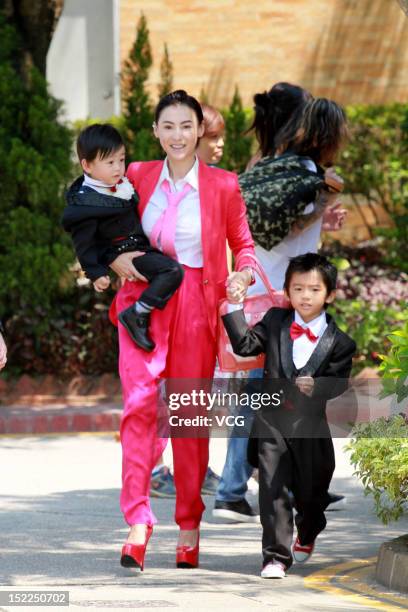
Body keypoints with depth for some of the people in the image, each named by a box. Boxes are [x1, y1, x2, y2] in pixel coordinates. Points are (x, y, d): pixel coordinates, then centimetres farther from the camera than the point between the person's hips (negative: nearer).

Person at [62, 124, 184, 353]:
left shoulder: (123, 185, 6)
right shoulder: (84, 201, -18)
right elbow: (84, 242, -16)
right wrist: (96, 273, -20)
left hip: (140, 247, 9)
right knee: (172, 271, -23)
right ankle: (137, 315, -19)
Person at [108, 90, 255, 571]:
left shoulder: (223, 186, 3)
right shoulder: (136, 177, 7)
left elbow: (243, 244, 12)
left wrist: (242, 276, -8)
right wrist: (115, 260, -4)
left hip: (197, 308, 0)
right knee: (140, 403, -15)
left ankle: (189, 526, 17)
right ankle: (137, 522, -19)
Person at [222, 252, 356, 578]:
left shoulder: (339, 340, -6)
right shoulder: (275, 321, 2)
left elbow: (339, 381, -9)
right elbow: (245, 344, -4)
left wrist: (316, 386, -29)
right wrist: (236, 306, -9)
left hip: (311, 424, 0)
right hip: (272, 420, 0)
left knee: (310, 490, 15)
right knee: (273, 488, -7)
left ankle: (306, 536, 46)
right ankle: (276, 555, -4)